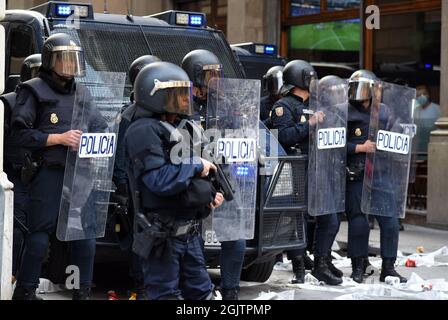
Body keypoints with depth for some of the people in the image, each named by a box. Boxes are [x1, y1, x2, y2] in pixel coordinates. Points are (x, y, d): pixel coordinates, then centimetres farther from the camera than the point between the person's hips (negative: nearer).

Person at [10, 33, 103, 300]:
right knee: (40, 235, -6)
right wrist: (59, 139, -13)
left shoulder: (82, 93, 20)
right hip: (49, 175, -6)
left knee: (86, 234, 6)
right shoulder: (34, 91, 1)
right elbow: (21, 133, -7)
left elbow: (100, 128, 23)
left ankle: (83, 291, 16)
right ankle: (25, 291, 4)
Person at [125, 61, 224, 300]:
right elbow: (160, 180, -26)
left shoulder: (175, 128, 15)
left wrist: (210, 194, 6)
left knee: (201, 291, 14)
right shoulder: (144, 131, -15)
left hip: (189, 232, 9)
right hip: (163, 235, -9)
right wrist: (196, 165, -14)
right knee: (165, 294, -2)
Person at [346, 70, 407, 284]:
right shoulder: (347, 115, 0)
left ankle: (388, 268, 12)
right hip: (356, 178, -3)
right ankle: (358, 267, 15)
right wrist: (361, 148, -13)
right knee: (358, 223, 0)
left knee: (390, 222, 1)